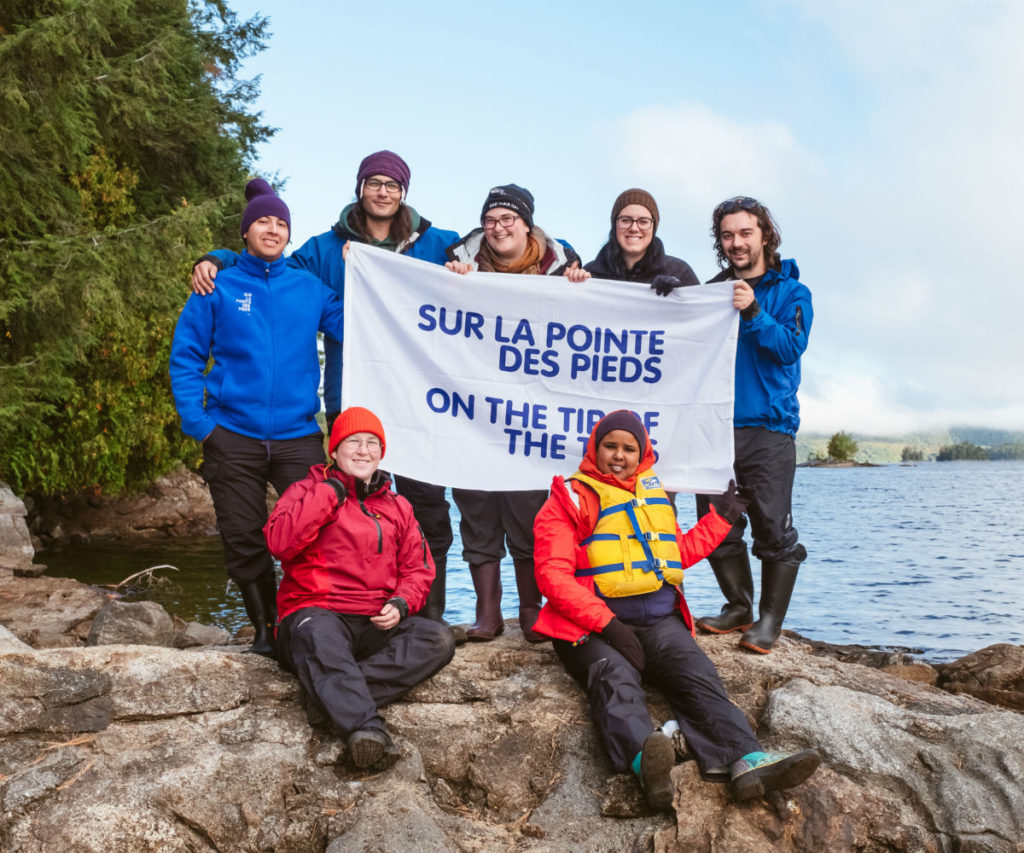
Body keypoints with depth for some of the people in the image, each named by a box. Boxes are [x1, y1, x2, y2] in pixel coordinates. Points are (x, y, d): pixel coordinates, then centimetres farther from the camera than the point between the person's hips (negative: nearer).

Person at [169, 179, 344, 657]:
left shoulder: (309, 289, 8)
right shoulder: (218, 289, 4)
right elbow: (185, 358, 3)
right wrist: (198, 422, -6)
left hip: (297, 436, 0)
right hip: (232, 437, 0)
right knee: (244, 543, 6)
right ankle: (265, 632, 21)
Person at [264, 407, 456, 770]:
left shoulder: (398, 507, 23)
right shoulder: (307, 491, 10)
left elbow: (419, 569, 21)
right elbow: (279, 542, -9)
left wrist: (401, 604, -1)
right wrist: (331, 491, -6)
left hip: (378, 624, 5)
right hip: (317, 613, -4)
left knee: (438, 639, -24)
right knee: (317, 635, -41)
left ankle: (339, 700, -36)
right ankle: (366, 727, -55)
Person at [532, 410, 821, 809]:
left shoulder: (654, 494, 24)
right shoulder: (570, 499, 7)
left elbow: (679, 554, 36)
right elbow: (554, 575, -5)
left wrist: (721, 517, 31)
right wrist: (607, 624, -17)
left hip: (659, 622, 5)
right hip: (592, 626, -4)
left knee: (697, 673, -25)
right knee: (615, 676, -36)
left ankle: (746, 761, -46)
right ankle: (646, 759, -63)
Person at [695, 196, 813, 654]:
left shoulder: (791, 292, 6)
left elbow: (791, 346, -8)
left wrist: (753, 312, -21)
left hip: (768, 428, -3)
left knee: (773, 528, -5)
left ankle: (770, 620, 6)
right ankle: (739, 609, 22)